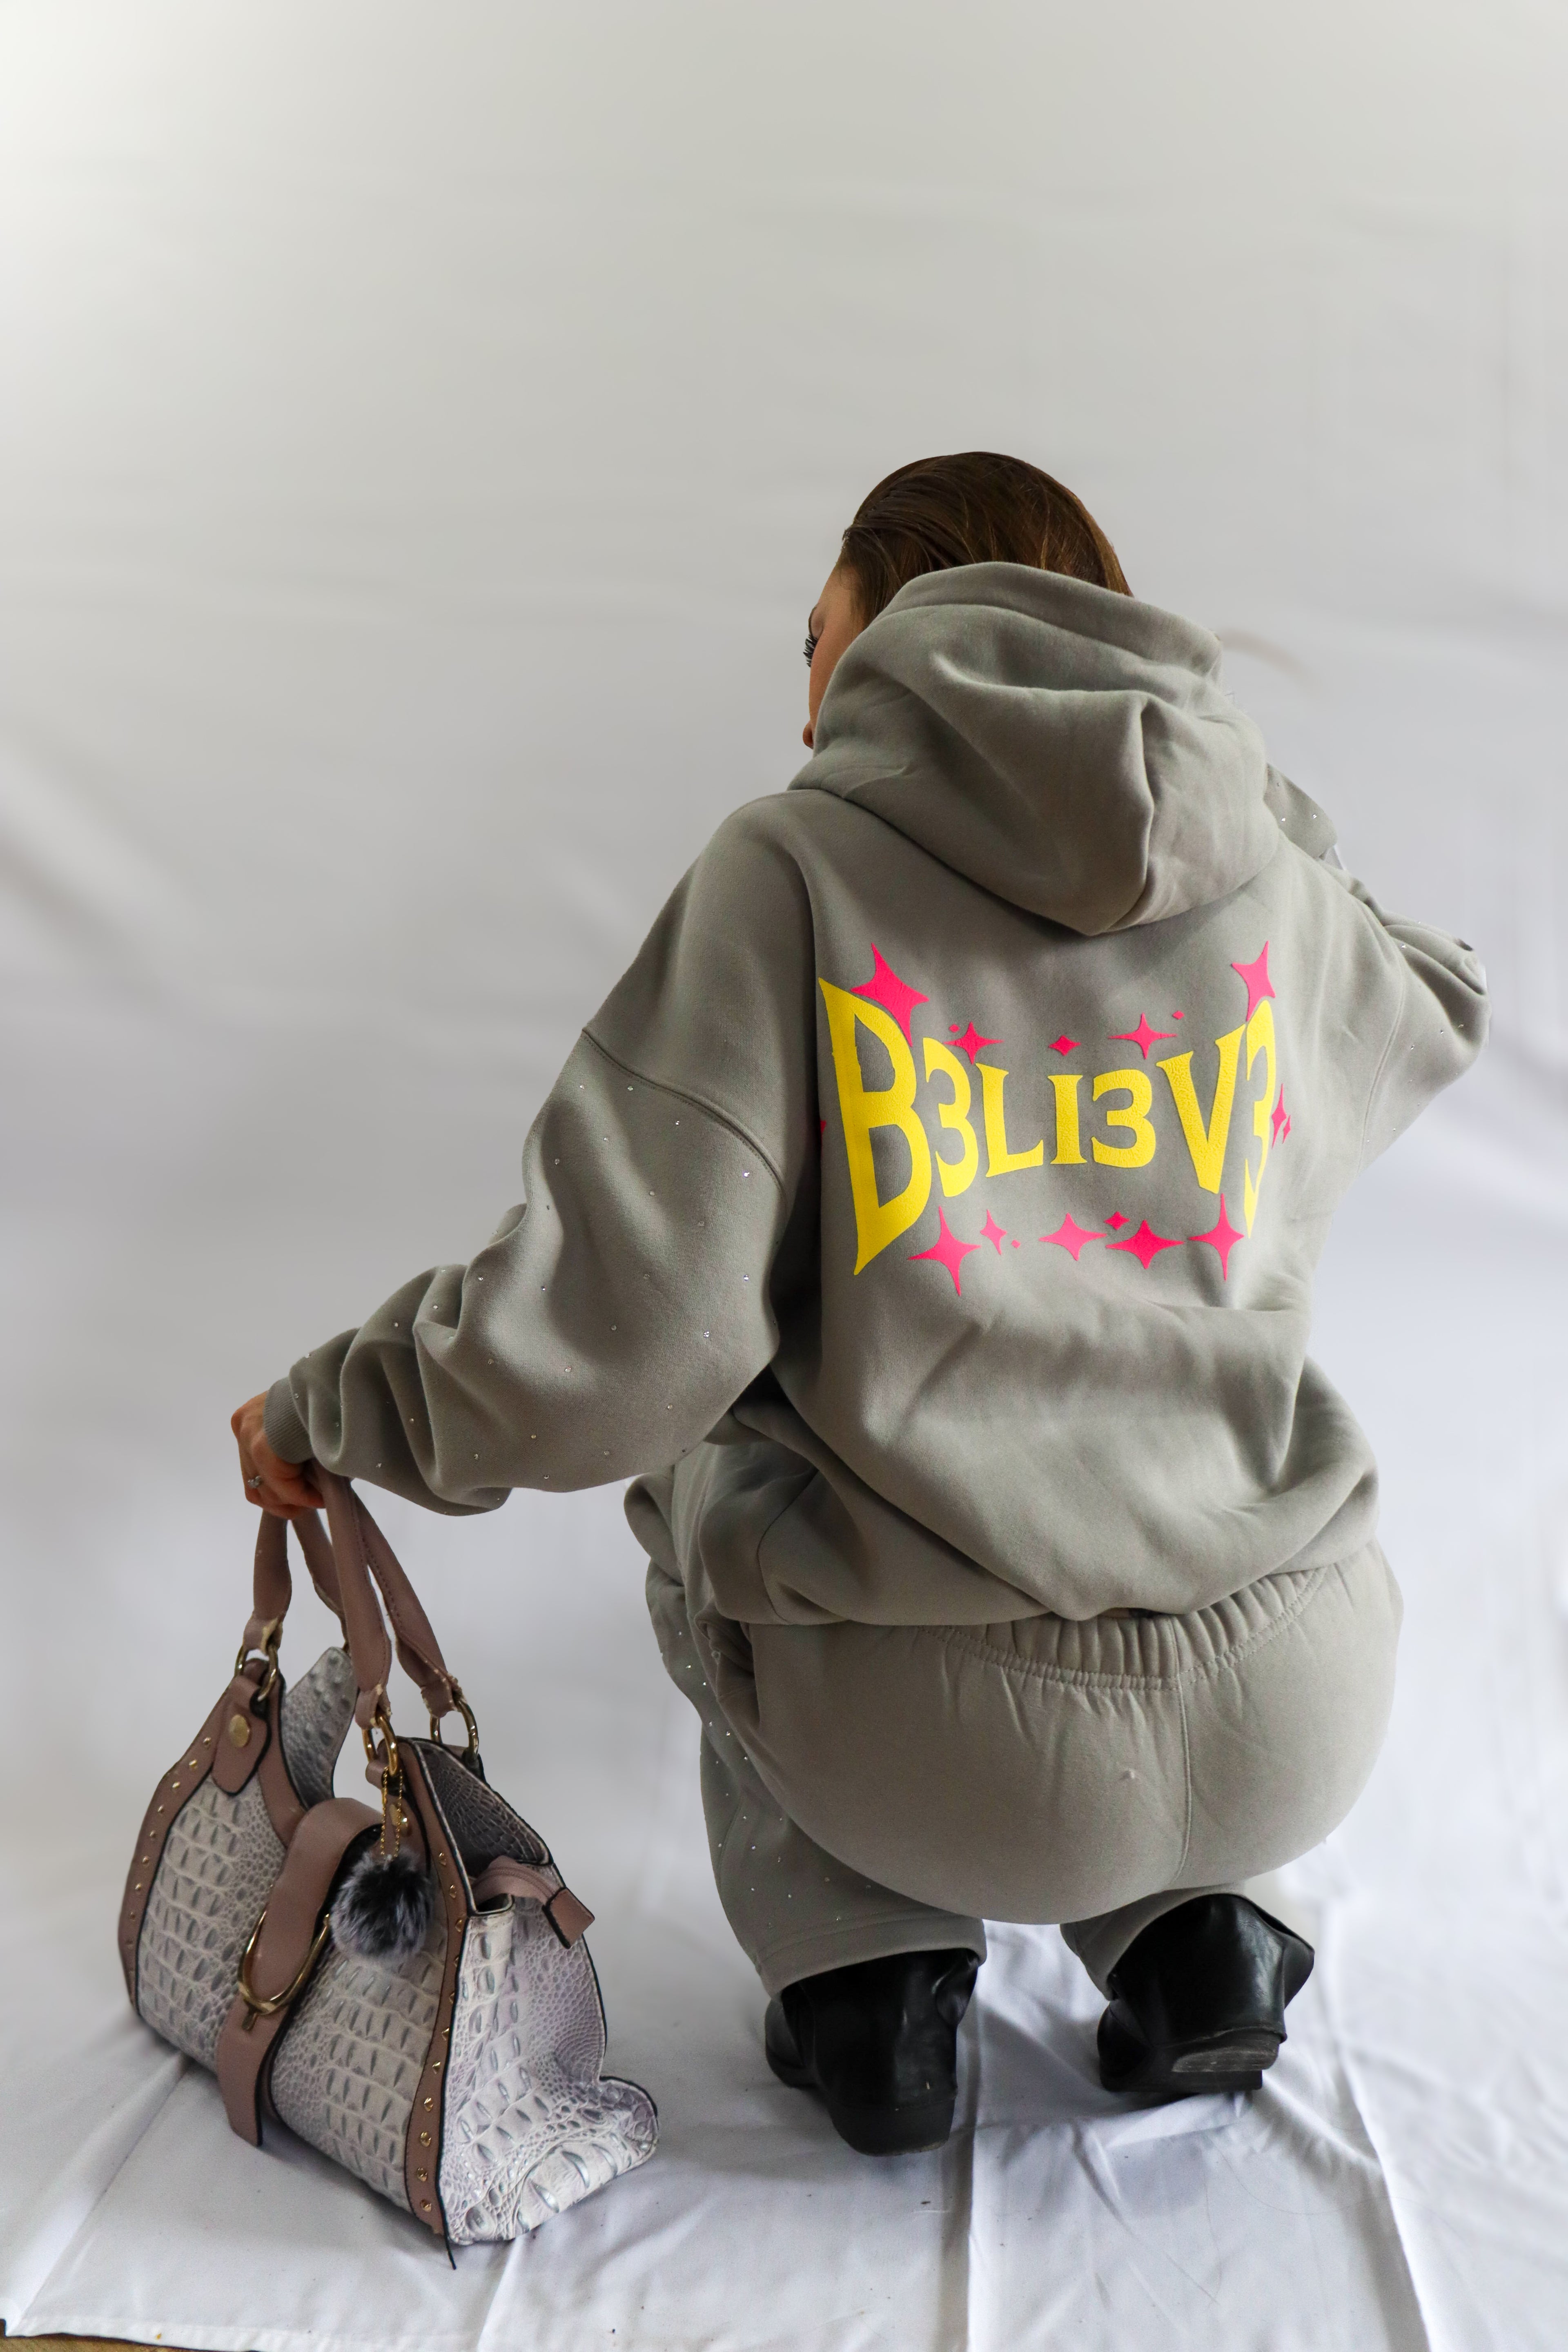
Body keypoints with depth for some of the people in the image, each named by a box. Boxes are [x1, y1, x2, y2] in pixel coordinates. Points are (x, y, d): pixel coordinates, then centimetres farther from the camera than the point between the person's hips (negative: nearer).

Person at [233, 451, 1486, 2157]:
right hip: (1293, 1727, 4)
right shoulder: (1276, 889, 3)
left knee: (711, 1487, 30)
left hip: (932, 1751, -3)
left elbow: (613, 1343, -15)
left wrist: (325, 1407, 3)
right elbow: (1434, 1011, 29)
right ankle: (1179, 1927, 17)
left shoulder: (791, 871, -9)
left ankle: (858, 1964, 14)